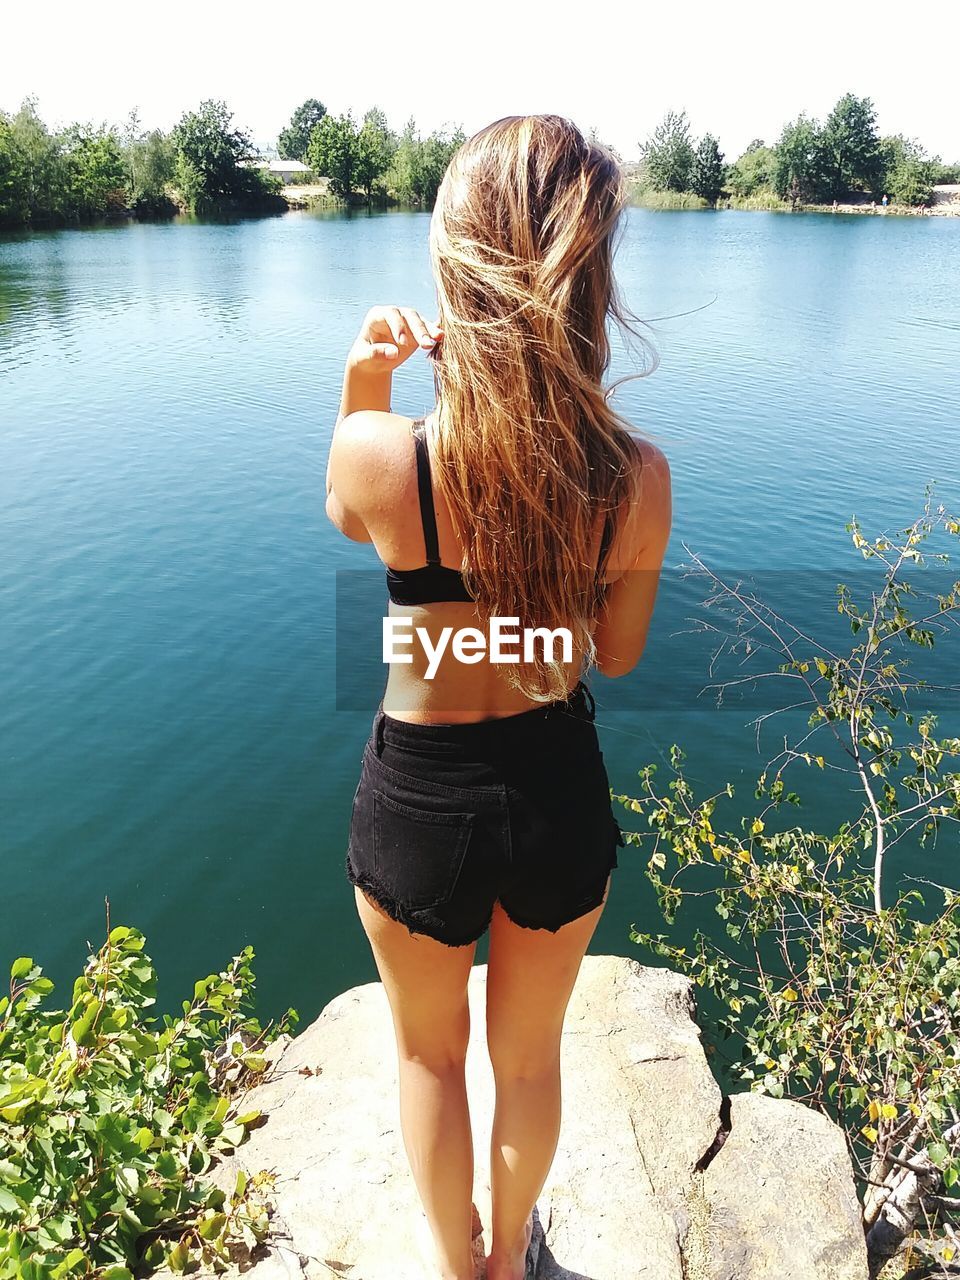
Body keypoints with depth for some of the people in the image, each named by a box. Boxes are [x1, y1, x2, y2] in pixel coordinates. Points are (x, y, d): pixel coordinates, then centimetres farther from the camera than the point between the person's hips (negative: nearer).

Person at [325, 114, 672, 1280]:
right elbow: (618, 656, -2)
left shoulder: (381, 454, -24)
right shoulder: (639, 477, -19)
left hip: (420, 801, -1)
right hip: (562, 792, 2)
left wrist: (359, 394, -6)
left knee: (429, 1053, 28)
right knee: (530, 1055, 29)